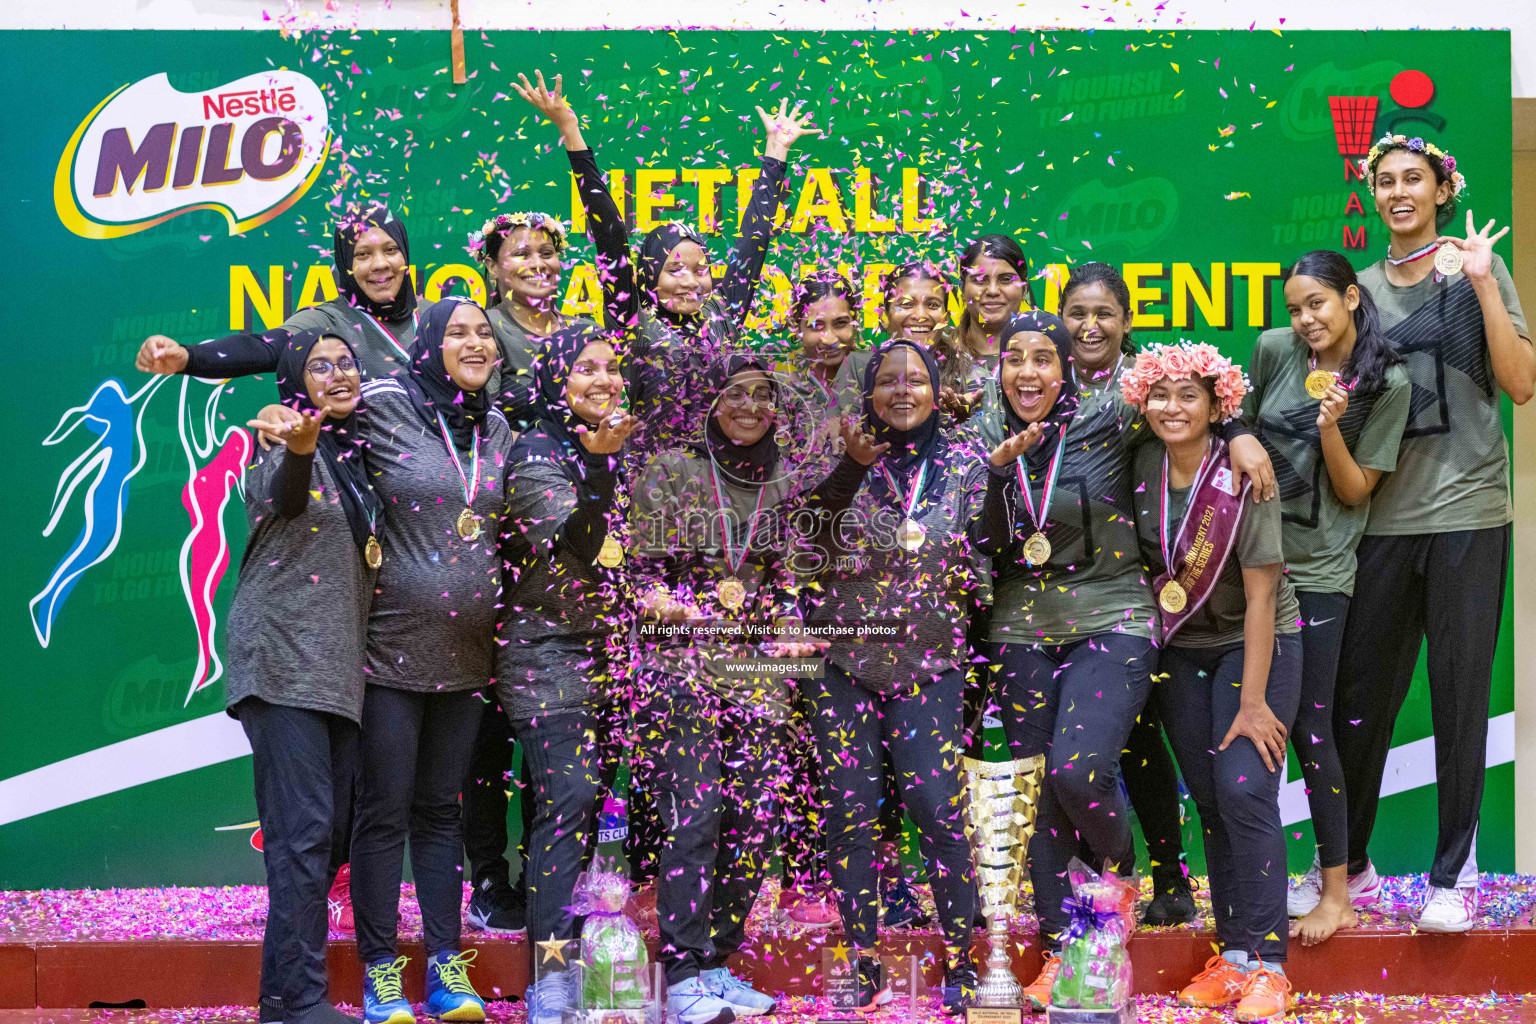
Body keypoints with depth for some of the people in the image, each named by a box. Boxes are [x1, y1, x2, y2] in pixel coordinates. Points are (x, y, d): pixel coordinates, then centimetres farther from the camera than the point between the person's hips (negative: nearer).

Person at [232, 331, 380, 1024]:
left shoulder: (355, 454, 16)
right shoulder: (282, 443, -5)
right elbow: (283, 499, -29)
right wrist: (297, 449, -50)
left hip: (338, 666, 8)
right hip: (282, 659, -8)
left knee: (331, 828, 7)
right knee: (304, 826, -14)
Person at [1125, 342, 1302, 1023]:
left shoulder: (1242, 478, -20)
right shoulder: (1143, 466, -6)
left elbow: (1260, 595, -19)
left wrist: (1252, 703, -20)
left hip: (1256, 645, -5)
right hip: (1182, 649, 5)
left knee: (1243, 786, -16)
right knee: (1209, 800, 4)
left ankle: (1267, 965, -10)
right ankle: (1232, 953, 11)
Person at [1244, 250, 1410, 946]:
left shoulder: (1388, 383, -5)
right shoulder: (1274, 350, 3)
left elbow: (1355, 491, -5)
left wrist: (1330, 428, -19)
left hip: (1318, 571, -3)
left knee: (1308, 725, -4)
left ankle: (1336, 890, 6)